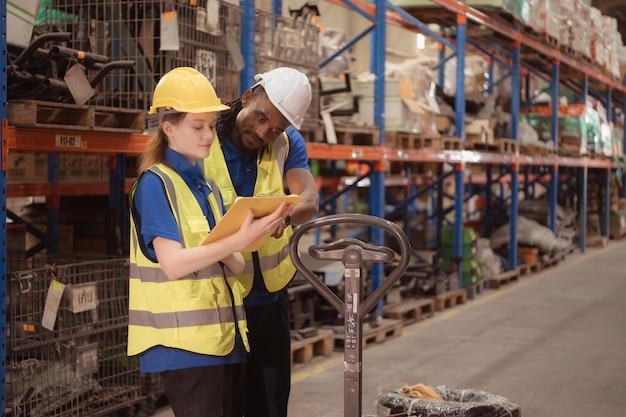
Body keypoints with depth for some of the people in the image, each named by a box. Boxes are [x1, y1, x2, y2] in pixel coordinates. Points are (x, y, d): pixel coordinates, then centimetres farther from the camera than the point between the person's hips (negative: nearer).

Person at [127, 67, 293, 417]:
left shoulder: (207, 186, 15)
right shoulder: (154, 184, -7)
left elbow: (236, 267, 10)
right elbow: (173, 264, -18)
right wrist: (240, 240, -26)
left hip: (227, 336, 8)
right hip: (185, 341, -7)